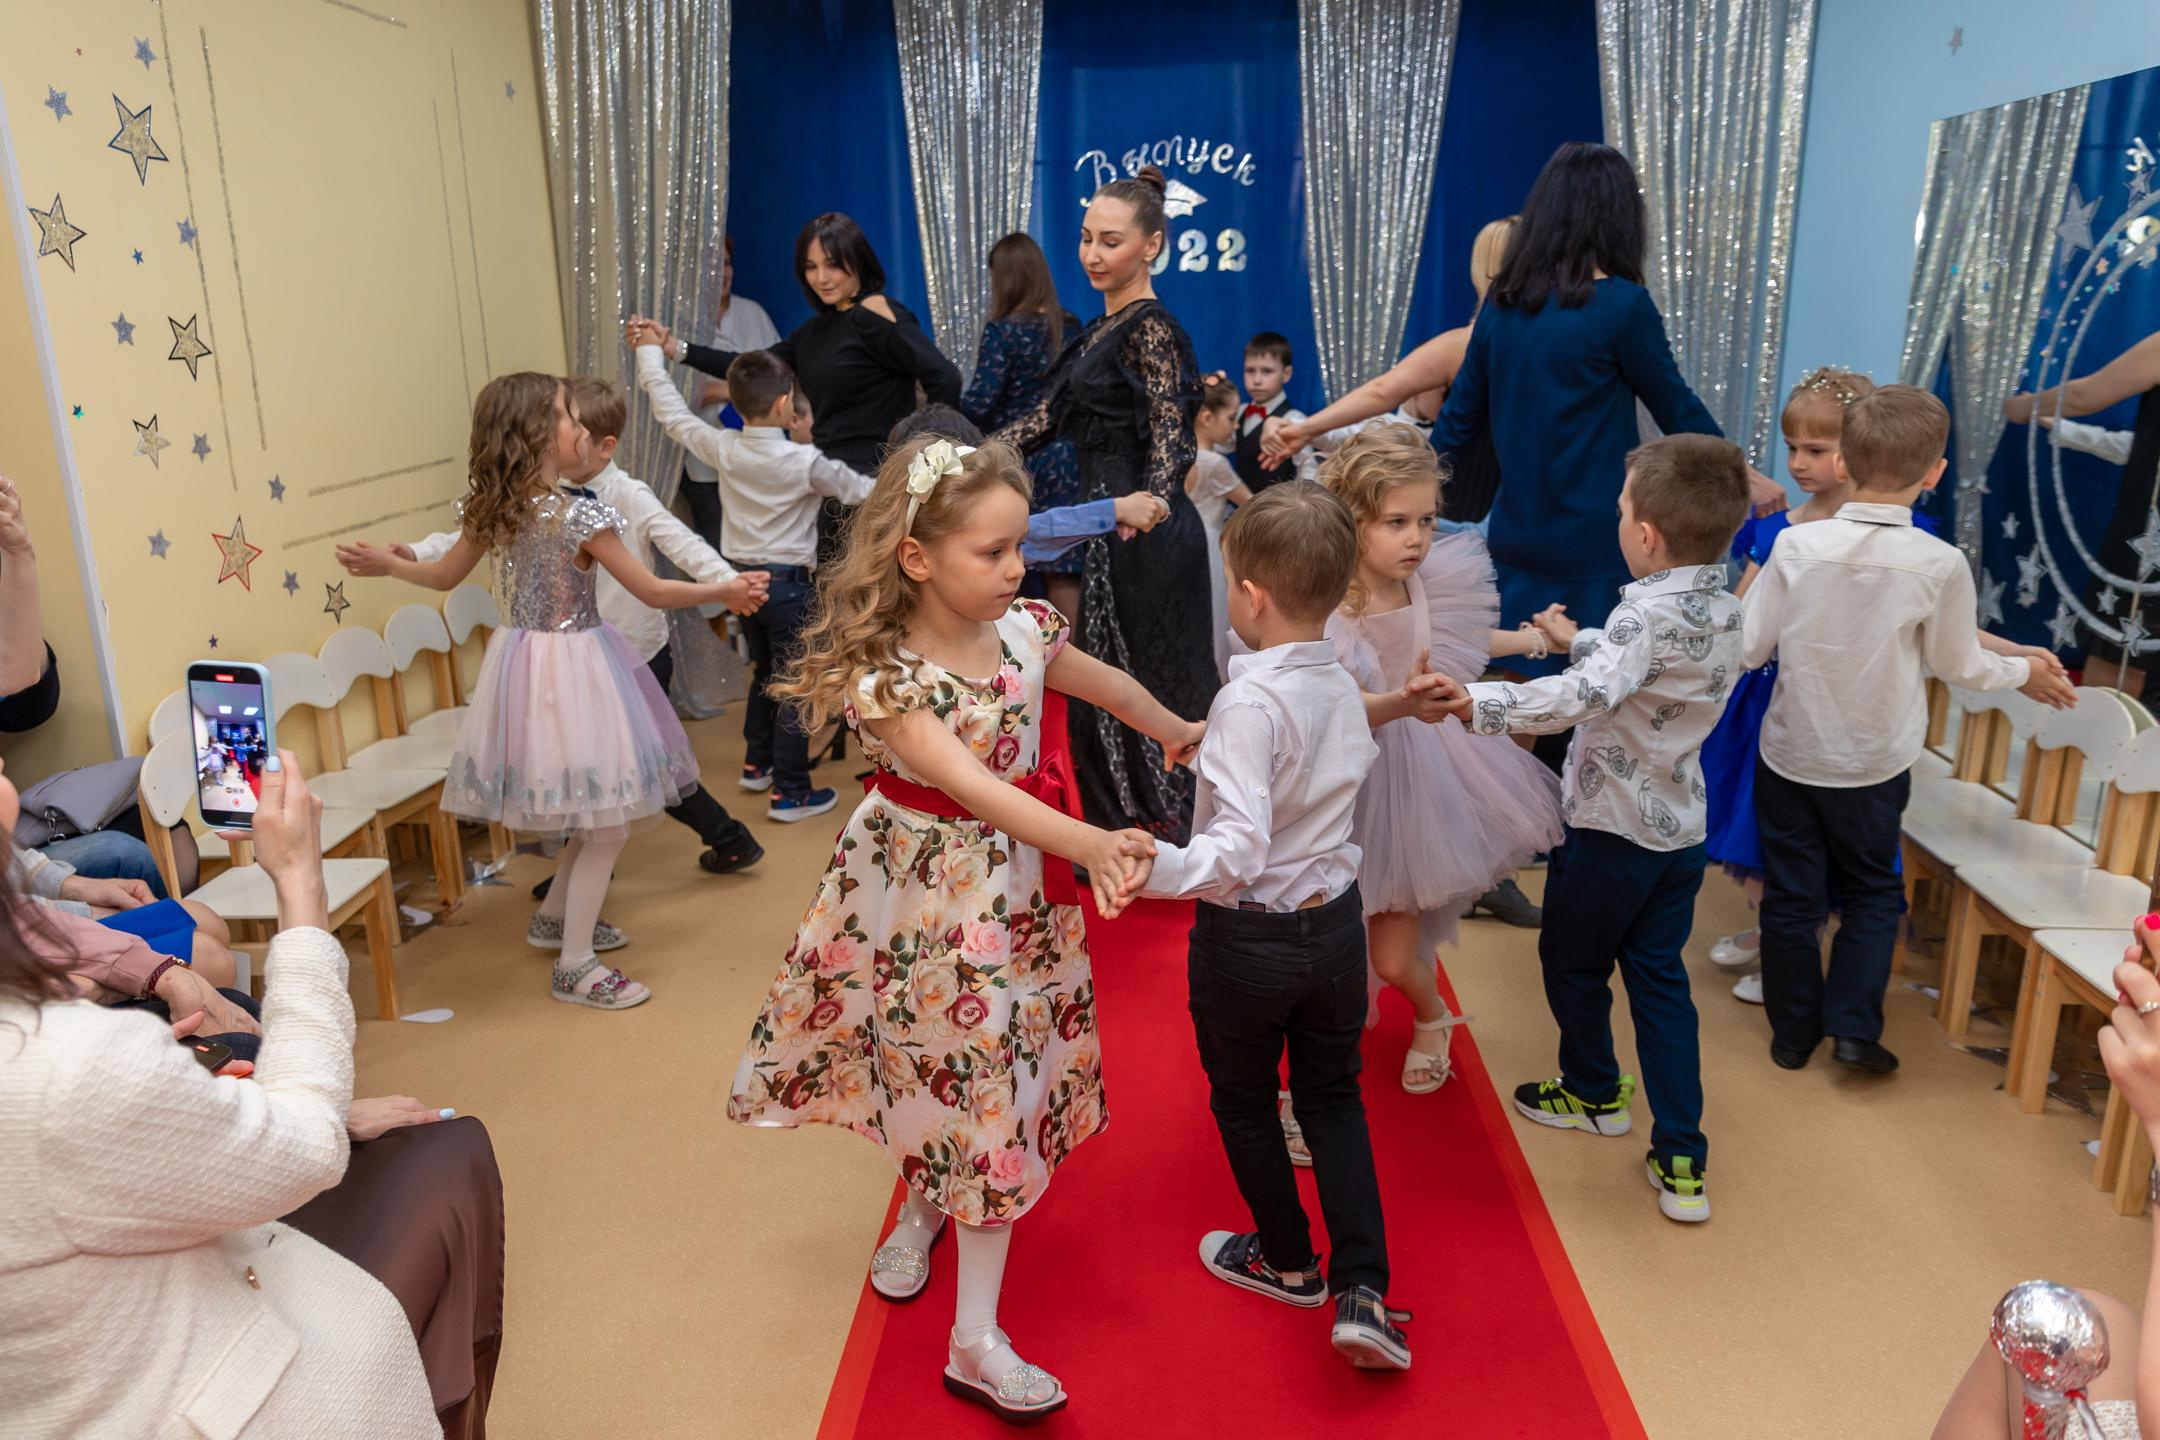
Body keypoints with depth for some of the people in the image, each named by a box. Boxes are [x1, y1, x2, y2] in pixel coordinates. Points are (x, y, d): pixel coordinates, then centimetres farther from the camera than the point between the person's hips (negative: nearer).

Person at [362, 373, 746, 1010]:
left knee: (595, 812, 23)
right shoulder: (580, 516, -18)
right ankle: (574, 965, 10)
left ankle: (555, 917, 37)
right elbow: (653, 591, -12)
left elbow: (444, 575, 17)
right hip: (573, 668, -8)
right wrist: (725, 588, 0)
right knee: (609, 821, 3)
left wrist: (388, 564, 37)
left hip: (519, 662, 8)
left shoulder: (486, 510, 2)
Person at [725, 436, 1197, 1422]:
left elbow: (1108, 685, 13)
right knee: (931, 1055, 13)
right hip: (920, 885, -4)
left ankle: (976, 1341, 19)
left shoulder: (1022, 628, -7)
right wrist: (1094, 845, -46)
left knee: (996, 1077, 8)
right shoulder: (885, 673, -23)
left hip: (1014, 886, 4)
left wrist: (1179, 734, 28)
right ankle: (924, 1204, 50)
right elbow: (976, 790, -35)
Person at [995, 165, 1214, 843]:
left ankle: (1163, 828, 9)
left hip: (1148, 535, -9)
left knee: (1143, 688, -3)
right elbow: (1047, 417, 18)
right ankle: (1117, 825, 26)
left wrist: (1152, 502, -37)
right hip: (1114, 534, 9)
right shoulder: (1100, 330, 15)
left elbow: (1171, 437, -19)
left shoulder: (1151, 328, -11)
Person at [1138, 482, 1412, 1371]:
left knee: (1244, 1101, 19)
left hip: (1246, 937, -6)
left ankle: (1290, 1261, 38)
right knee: (1333, 1097, 20)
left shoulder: (1247, 703, -27)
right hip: (1336, 920, 6)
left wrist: (1158, 866, -47)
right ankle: (1363, 1291, 14)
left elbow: (1240, 846, -34)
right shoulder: (1344, 687, -3)